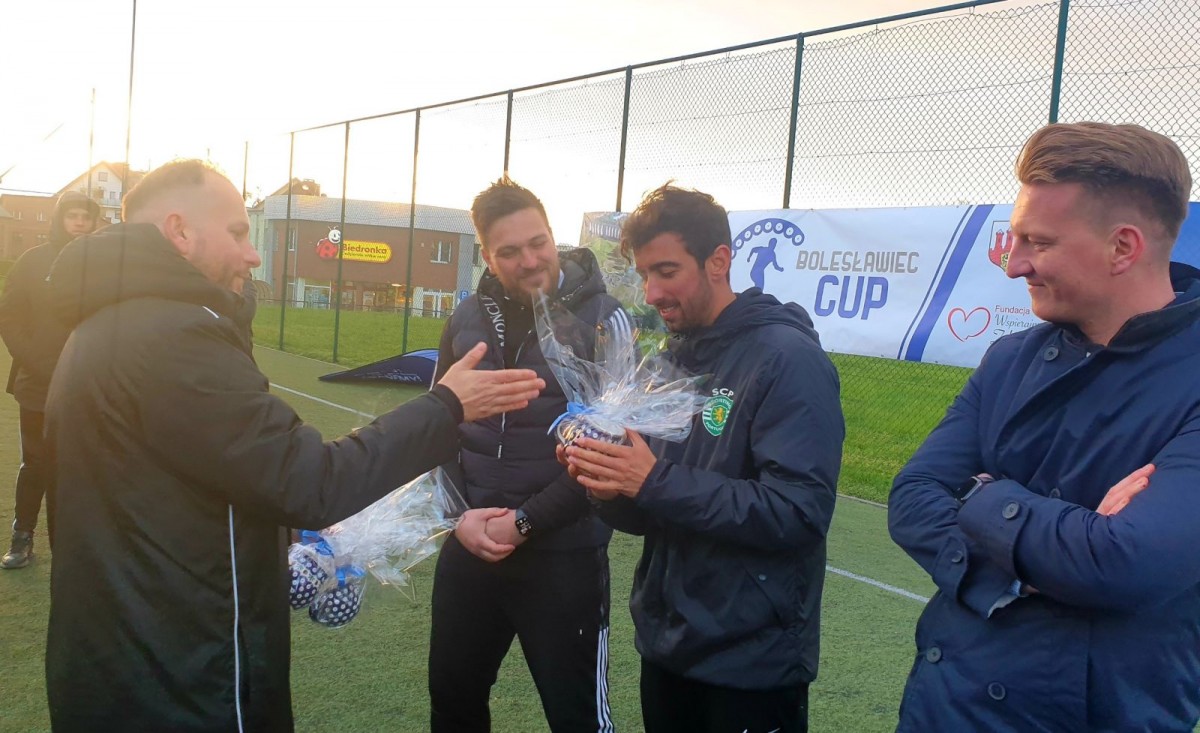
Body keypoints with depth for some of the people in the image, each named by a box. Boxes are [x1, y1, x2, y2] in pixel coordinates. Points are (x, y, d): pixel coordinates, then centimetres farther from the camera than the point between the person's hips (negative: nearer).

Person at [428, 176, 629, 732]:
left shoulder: (602, 319, -9)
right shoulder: (469, 319, 5)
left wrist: (525, 522, -13)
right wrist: (459, 513, -3)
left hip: (565, 556, -5)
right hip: (470, 550, 5)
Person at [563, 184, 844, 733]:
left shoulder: (788, 358, -15)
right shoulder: (671, 361, 8)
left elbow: (799, 513, -24)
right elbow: (651, 516, 11)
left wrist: (656, 483, -24)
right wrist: (611, 488, -11)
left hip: (750, 662, -7)